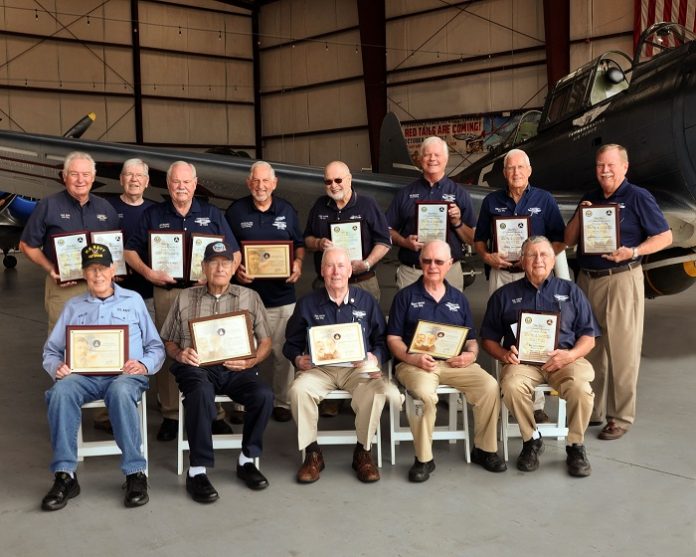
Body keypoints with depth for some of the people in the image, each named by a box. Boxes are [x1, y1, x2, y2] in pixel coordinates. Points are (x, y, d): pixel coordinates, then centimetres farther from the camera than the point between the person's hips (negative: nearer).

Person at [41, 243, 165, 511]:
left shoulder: (133, 300, 18)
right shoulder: (73, 306, 22)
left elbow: (156, 346, 15)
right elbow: (51, 350, 19)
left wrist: (144, 365, -6)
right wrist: (56, 366, -4)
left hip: (125, 374, -2)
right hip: (83, 375, 2)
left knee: (121, 392, -39)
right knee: (61, 392, -34)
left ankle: (135, 473, -32)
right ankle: (65, 475, -29)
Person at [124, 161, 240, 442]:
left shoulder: (212, 214, 11)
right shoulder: (153, 215, 11)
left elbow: (235, 254, 10)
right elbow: (130, 251, 11)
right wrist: (148, 272, -6)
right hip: (167, 291, 0)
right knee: (168, 353, 2)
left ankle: (214, 413, 10)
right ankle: (170, 415, 12)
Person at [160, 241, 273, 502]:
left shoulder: (249, 297, 15)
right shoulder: (184, 298, 15)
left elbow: (265, 341, 12)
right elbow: (168, 341, 15)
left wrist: (250, 361, -8)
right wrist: (179, 354, -8)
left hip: (236, 369, 1)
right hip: (197, 367, -1)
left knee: (264, 394, -29)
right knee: (201, 393, -37)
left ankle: (247, 460, -8)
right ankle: (197, 471, -28)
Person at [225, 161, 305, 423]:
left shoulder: (287, 210, 9)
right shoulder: (235, 211, 3)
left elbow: (299, 245, 16)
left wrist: (298, 263, -4)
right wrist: (235, 268, -11)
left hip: (282, 295, 1)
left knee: (282, 352, 6)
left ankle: (282, 401, 19)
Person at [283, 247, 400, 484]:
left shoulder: (366, 301, 11)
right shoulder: (307, 304, 10)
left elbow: (382, 340, 11)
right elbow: (291, 343, 14)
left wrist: (375, 357, -9)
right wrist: (298, 359, -7)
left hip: (358, 367, 0)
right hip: (319, 368, 0)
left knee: (376, 391, -32)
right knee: (298, 390, -31)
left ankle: (363, 452, -10)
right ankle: (312, 453, -12)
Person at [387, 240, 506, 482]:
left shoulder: (459, 299, 19)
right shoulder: (405, 296, 8)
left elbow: (471, 339, 19)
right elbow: (393, 338, 2)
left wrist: (471, 355, -4)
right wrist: (411, 358, -16)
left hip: (455, 363, 4)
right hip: (416, 363, -3)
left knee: (490, 386, -22)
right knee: (425, 394, -36)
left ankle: (484, 449, -2)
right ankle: (424, 459, -18)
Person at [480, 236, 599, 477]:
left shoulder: (570, 291, 18)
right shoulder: (504, 295, 17)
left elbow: (588, 337, 13)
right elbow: (489, 339, 16)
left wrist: (570, 355, -7)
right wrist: (504, 354, -6)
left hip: (564, 359, 0)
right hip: (523, 360, 0)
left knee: (580, 388, -32)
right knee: (512, 387, -34)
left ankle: (576, 446, -7)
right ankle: (531, 440, -8)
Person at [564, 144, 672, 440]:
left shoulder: (638, 197, -3)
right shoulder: (589, 199, 14)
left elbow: (664, 236, -6)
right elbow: (568, 240, 13)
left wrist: (634, 252, -21)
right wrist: (579, 216, -5)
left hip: (621, 279, -6)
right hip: (586, 279, 6)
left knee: (622, 349, -3)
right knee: (590, 347, 12)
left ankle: (620, 417, 5)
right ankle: (593, 410, 23)